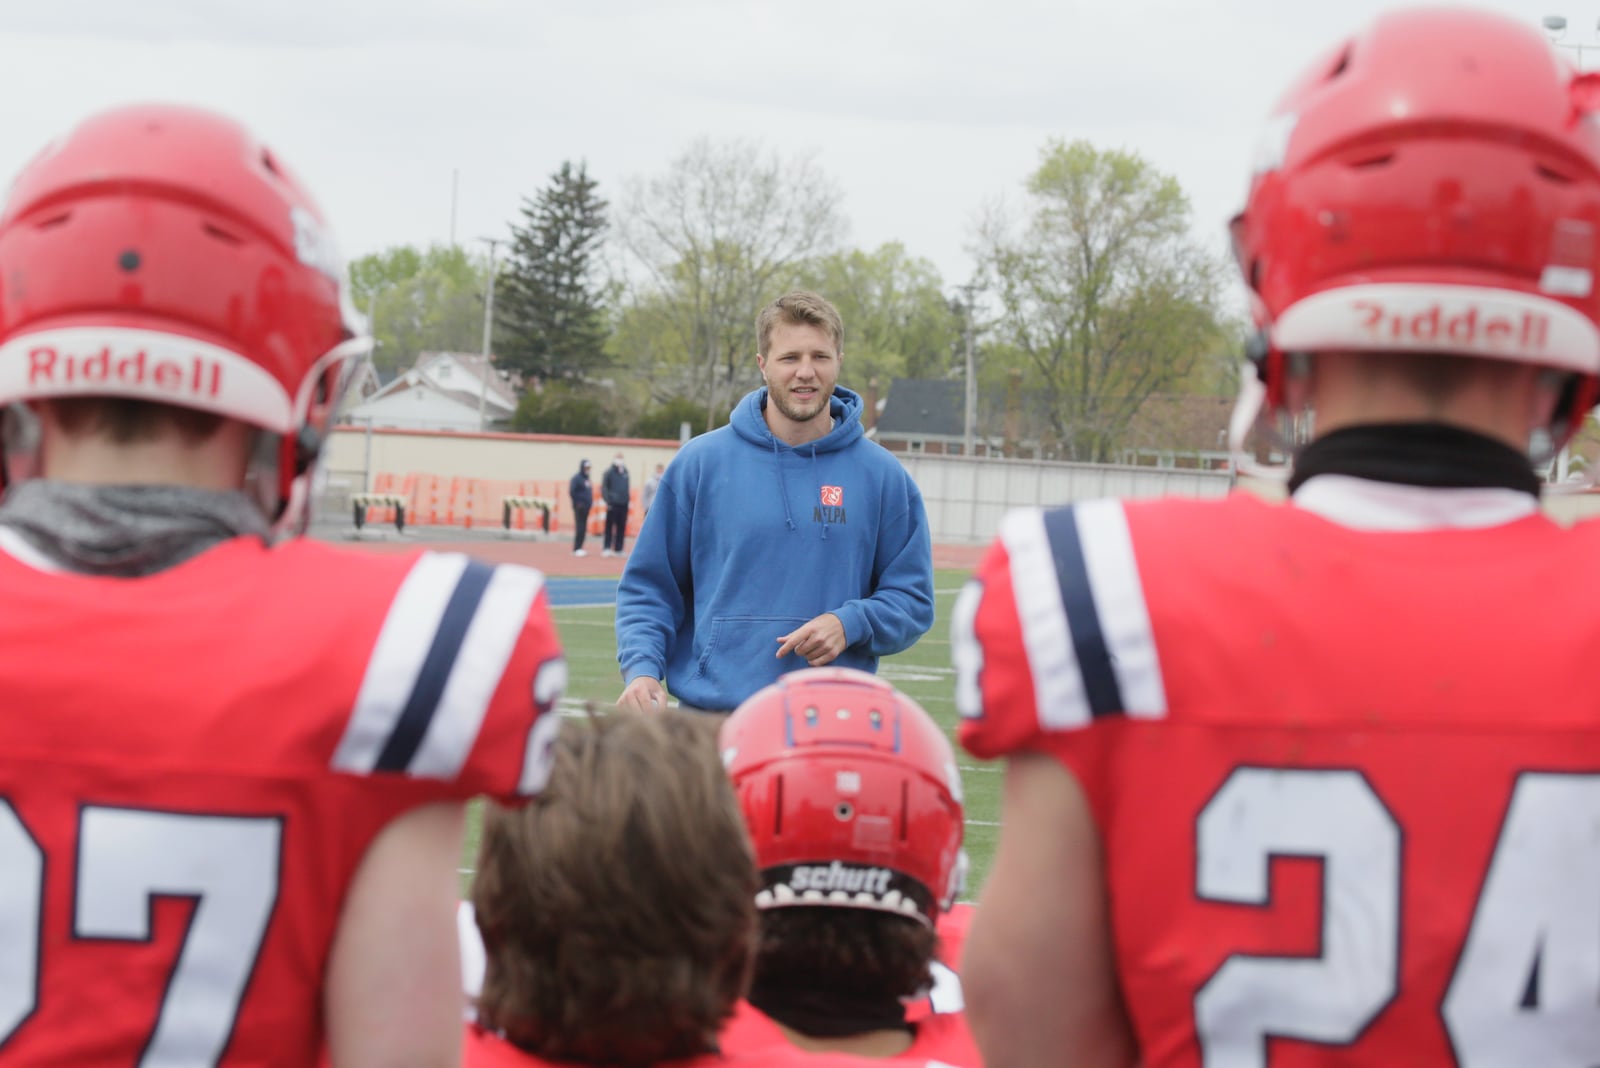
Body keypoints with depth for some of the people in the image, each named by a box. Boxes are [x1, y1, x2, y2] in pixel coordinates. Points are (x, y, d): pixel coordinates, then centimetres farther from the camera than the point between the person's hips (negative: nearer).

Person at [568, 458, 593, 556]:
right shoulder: (576, 478, -10)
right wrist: (578, 503, -15)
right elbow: (571, 492, -16)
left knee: (584, 528, 9)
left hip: (586, 507, 8)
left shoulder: (587, 478, 15)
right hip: (579, 507, -8)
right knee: (580, 528, -9)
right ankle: (576, 549, -7)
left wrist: (590, 502, 10)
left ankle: (579, 547, 14)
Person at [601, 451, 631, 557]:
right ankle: (607, 548, 1)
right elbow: (603, 487, -7)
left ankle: (618, 549, 11)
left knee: (621, 527, 6)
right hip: (613, 504, -5)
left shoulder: (625, 472, 13)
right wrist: (608, 500, -14)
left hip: (623, 504, 5)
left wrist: (627, 499, 13)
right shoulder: (609, 472, -4)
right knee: (609, 526, -1)